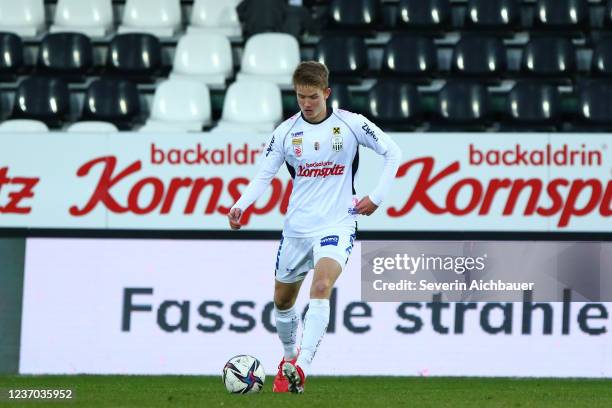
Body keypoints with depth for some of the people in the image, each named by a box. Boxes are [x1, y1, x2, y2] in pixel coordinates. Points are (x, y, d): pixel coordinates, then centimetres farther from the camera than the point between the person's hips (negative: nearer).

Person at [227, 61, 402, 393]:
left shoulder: (350, 124, -6)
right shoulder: (286, 131, 0)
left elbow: (393, 153, 2)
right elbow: (264, 175, 2)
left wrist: (377, 197, -5)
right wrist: (240, 205, -15)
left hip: (337, 225, -4)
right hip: (297, 227, 4)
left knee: (321, 288, -27)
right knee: (282, 301, 13)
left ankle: (300, 368, -33)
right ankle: (288, 359, 40)